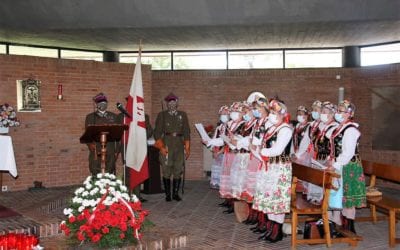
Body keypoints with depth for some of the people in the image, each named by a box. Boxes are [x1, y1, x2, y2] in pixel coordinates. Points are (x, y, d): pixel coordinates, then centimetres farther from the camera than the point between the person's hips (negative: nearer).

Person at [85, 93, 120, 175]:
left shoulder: (113, 117, 14)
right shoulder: (90, 117, 11)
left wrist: (117, 151, 2)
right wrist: (91, 146, -11)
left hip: (110, 152, 1)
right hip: (96, 152, -1)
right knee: (96, 174, -3)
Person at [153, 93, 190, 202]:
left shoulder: (183, 115, 15)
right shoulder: (162, 115, 8)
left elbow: (186, 132, 13)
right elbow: (157, 132, 3)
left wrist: (187, 148, 7)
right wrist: (161, 147, -7)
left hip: (179, 145, 2)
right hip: (166, 145, -2)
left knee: (178, 170, 2)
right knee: (166, 171, -3)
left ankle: (175, 193, 11)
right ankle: (167, 194, 6)